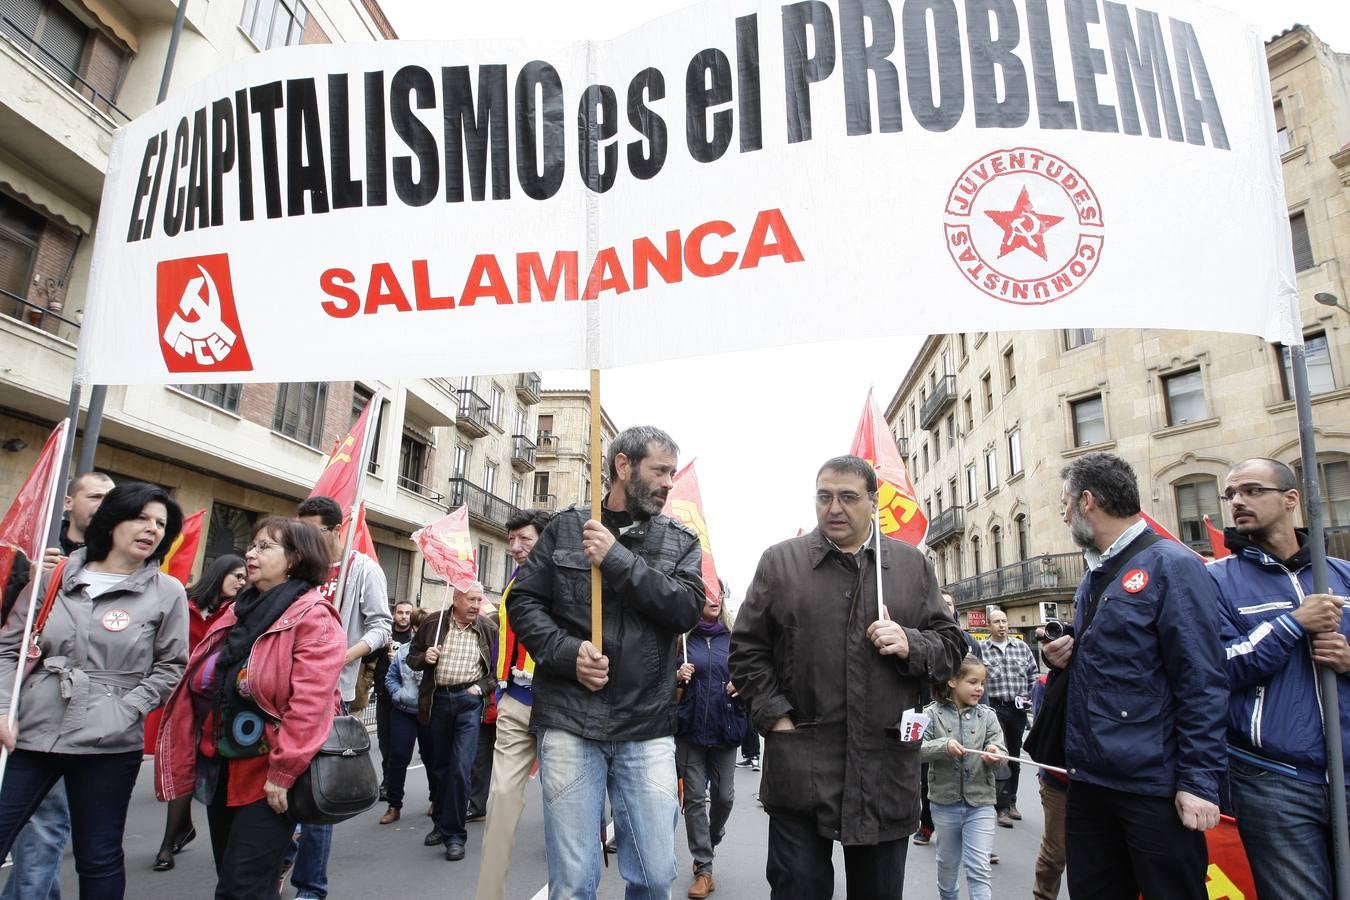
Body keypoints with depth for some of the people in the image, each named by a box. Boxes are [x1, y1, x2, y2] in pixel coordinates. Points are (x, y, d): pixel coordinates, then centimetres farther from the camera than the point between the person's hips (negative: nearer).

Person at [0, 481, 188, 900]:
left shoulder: (167, 592, -1)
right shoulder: (56, 575, 6)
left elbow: (170, 666, 1)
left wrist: (125, 713, -10)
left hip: (109, 744, -2)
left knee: (98, 859, 9)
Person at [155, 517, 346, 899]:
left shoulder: (313, 616, -16)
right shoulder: (240, 611, 11)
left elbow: (309, 704, -23)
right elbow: (202, 684, 18)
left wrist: (283, 772, -22)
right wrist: (205, 753, 14)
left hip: (268, 772, -8)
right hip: (223, 766, 9)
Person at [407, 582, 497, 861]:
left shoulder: (489, 630, 0)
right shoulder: (433, 623, 1)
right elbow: (412, 658, 11)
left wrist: (482, 687, -7)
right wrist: (424, 658, -10)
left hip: (469, 700, -2)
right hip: (438, 699, 2)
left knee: (460, 768, -8)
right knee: (440, 765, 15)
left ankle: (454, 833, 4)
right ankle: (441, 822, 33)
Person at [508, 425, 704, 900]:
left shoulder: (681, 541, 7)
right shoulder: (566, 527, 5)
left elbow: (686, 608, -8)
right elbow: (523, 601, 4)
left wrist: (617, 558, -15)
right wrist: (568, 652, -12)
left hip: (648, 729, 1)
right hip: (569, 722, -1)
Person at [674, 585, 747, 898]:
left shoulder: (732, 638, 4)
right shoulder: (682, 637, -1)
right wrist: (677, 677, -16)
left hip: (725, 728, 2)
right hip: (690, 728, -2)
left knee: (724, 795, 10)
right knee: (695, 797, 2)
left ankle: (710, 841, 40)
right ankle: (704, 869, 13)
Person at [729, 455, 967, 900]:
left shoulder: (913, 565, 7)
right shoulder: (780, 561, 2)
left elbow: (951, 646, 10)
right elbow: (746, 649, 4)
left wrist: (911, 645, -11)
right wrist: (775, 718, -5)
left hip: (886, 771, 2)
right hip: (800, 770, -1)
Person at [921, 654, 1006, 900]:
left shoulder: (987, 715, 1)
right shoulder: (933, 713, -6)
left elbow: (1001, 752, -6)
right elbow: (917, 749, -13)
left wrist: (995, 755, -28)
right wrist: (944, 746, -28)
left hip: (980, 802, 0)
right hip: (944, 801, 0)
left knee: (978, 869, -3)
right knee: (948, 862, 19)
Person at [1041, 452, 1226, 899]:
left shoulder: (1171, 566, -12)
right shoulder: (1093, 577, 12)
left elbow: (1202, 685, -16)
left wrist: (1198, 781, -18)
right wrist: (1064, 656, 2)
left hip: (1153, 786, -8)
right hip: (1088, 779, 8)